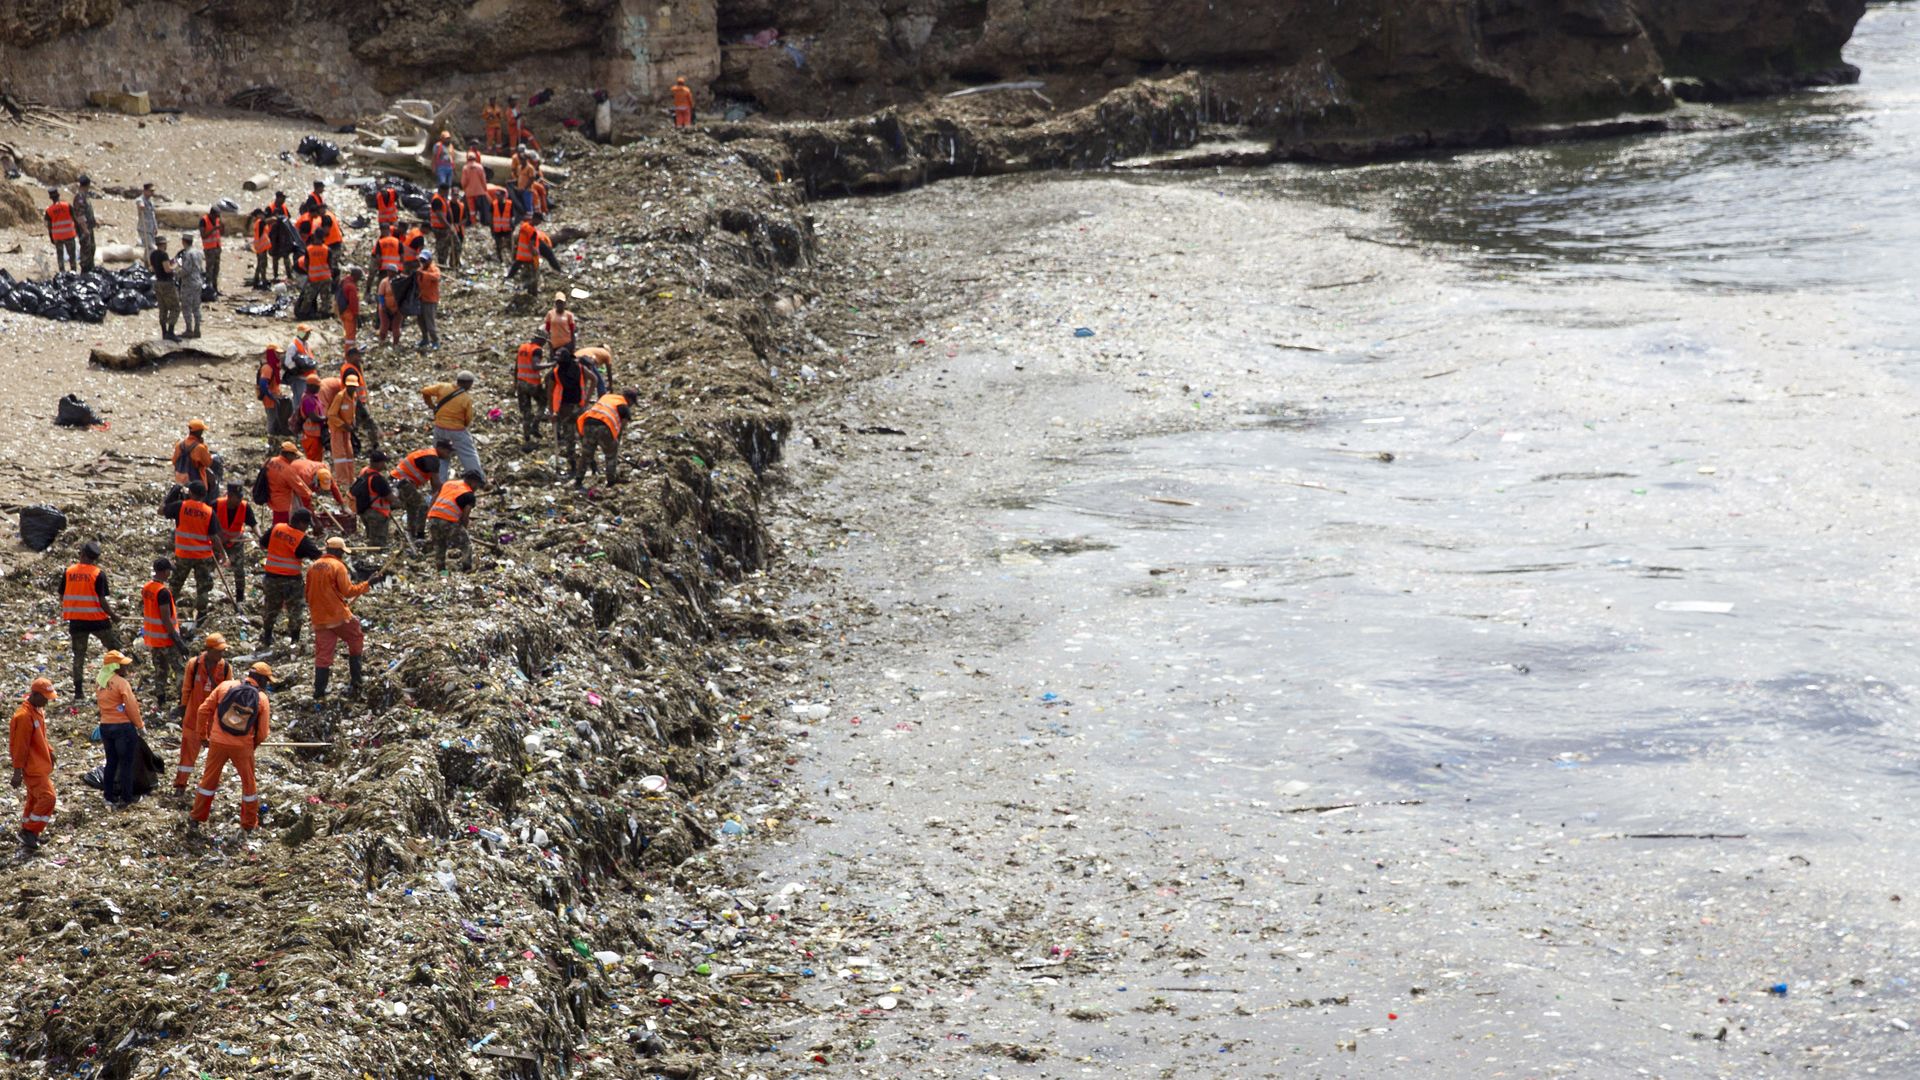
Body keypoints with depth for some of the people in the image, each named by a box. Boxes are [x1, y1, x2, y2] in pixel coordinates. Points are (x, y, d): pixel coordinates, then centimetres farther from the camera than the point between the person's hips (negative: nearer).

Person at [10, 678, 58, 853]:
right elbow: (20, 746, -22)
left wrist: (49, 751, 16)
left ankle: (27, 836, 24)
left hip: (40, 765, 10)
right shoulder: (25, 715, -22)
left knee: (34, 800, 15)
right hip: (32, 767, -10)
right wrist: (17, 772, -21)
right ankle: (30, 832, -6)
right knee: (47, 798, -15)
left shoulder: (38, 711, 8)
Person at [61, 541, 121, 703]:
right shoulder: (98, 574, -10)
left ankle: (77, 694, 6)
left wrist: (65, 613, 21)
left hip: (76, 620, 3)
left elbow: (62, 597, 5)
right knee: (114, 648, 14)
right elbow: (102, 600, -13)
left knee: (78, 657, 8)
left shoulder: (68, 572, 1)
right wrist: (113, 615, 1)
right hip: (97, 620, -3)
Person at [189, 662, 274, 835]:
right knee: (249, 783, 18)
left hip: (218, 742, 1)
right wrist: (253, 745, 15)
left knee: (209, 779, 19)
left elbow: (203, 710, -1)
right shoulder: (261, 698, -6)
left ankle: (197, 818, 28)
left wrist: (205, 734, 12)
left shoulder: (226, 686, -3)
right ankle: (249, 824, 26)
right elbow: (262, 733, -5)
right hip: (243, 746, -1)